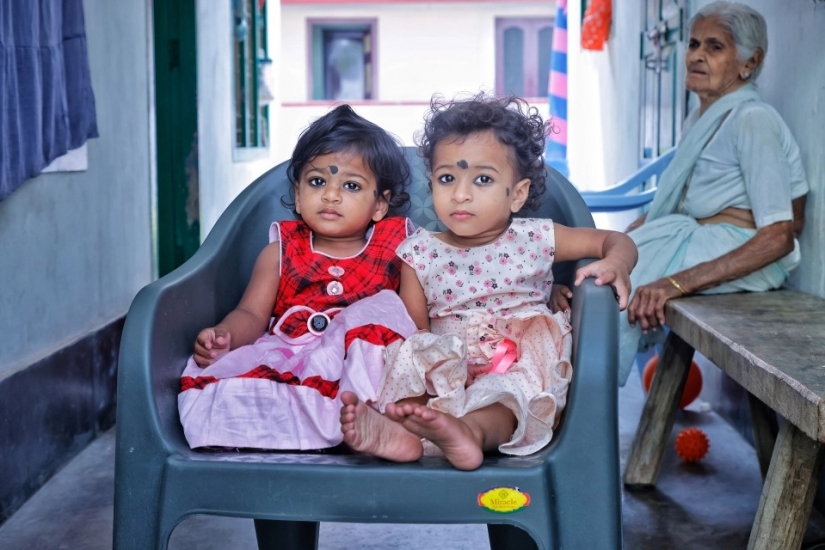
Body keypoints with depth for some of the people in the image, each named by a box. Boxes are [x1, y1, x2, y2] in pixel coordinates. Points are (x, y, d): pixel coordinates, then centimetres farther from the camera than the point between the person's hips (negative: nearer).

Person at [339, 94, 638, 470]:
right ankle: (399, 430, -56)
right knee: (411, 356, -29)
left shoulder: (535, 239, 7)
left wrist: (614, 264, -10)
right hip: (445, 373, 1)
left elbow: (615, 240, 14)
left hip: (519, 363, -1)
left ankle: (472, 429, -63)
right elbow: (414, 329, 5)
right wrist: (418, 352, -18)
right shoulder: (420, 253, 8)